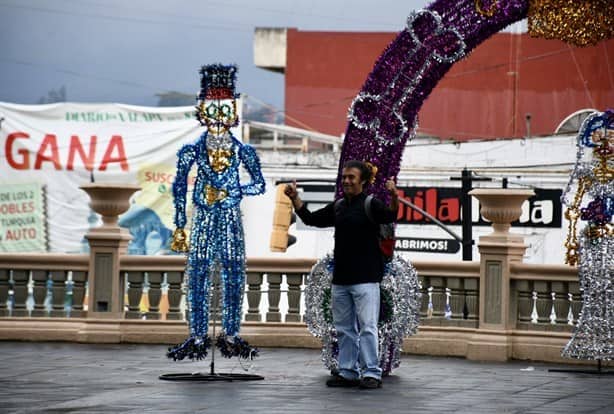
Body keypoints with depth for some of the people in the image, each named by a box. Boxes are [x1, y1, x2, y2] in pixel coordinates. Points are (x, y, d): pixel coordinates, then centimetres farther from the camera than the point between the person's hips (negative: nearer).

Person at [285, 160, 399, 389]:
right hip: (340, 279, 7)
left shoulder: (371, 204, -4)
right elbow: (310, 219, 23)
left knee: (367, 326, -9)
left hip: (365, 278, -7)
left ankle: (371, 373, -7)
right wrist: (295, 198, 13)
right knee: (344, 328, 11)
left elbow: (390, 216, -23)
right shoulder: (338, 207, 15)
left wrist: (394, 197, -42)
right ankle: (348, 372, 18)